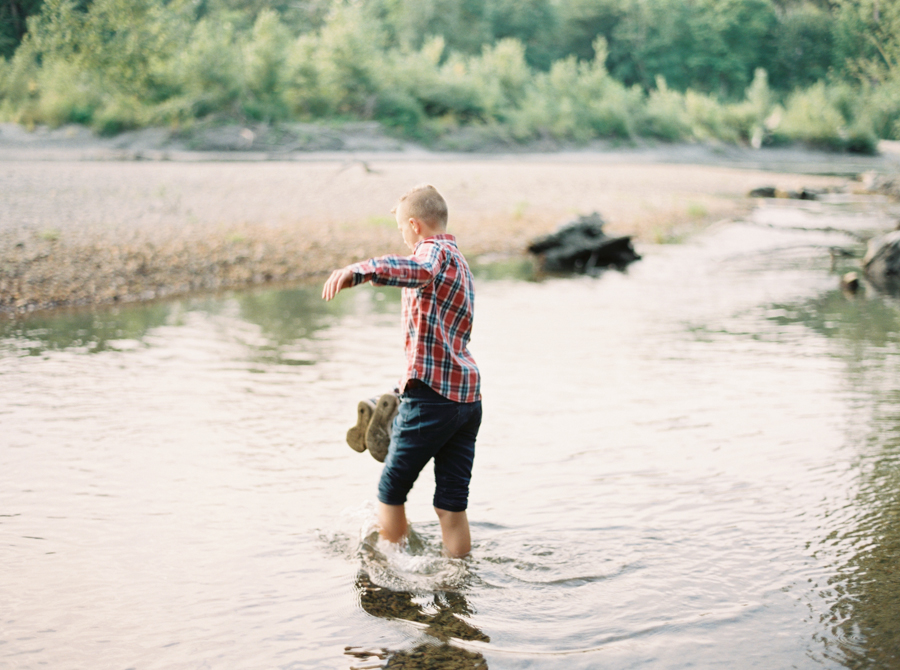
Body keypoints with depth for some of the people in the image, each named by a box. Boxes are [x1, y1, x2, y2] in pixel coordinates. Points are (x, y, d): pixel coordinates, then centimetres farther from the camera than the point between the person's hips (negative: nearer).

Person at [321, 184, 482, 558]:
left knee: (390, 491, 8)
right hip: (467, 395, 9)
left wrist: (356, 272, -49)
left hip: (432, 393, -9)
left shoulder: (436, 250, -7)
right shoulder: (458, 262, 24)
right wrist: (407, 393, 34)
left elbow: (417, 271, -34)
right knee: (452, 505, 10)